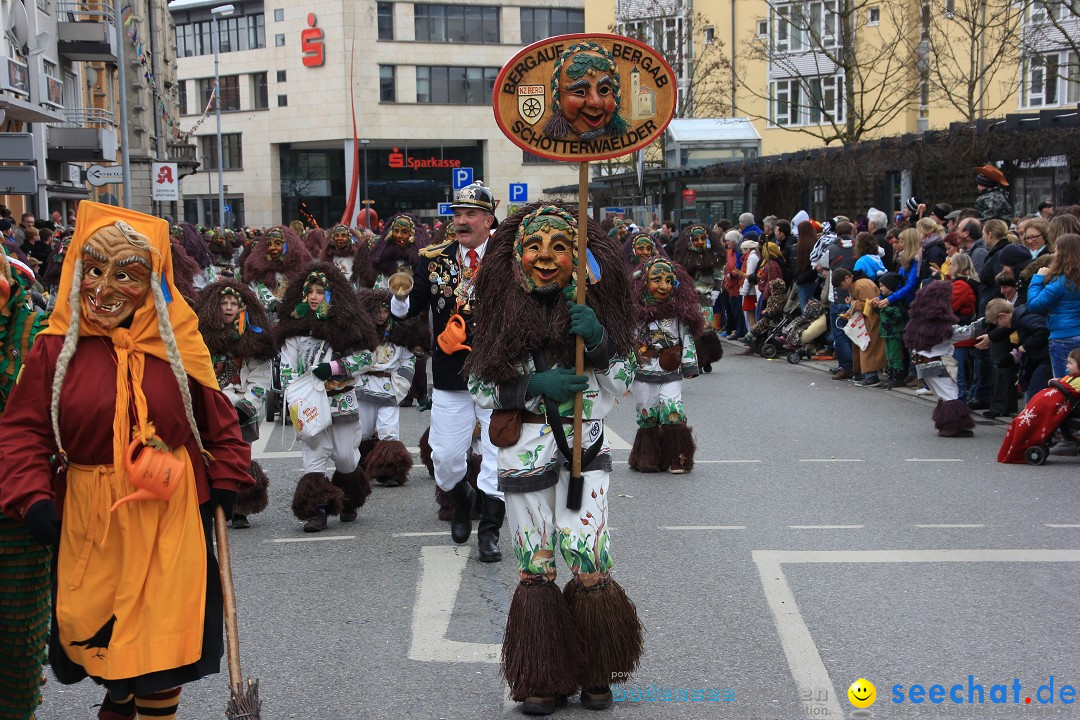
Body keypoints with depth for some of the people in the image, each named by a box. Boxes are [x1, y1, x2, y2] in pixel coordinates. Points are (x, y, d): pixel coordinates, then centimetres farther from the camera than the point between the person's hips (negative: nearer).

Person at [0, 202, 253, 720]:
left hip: (169, 512, 0)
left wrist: (225, 481, 1)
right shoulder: (56, 348, -4)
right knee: (93, 627, 12)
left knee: (163, 634, 2)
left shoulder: (176, 344, -1)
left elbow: (218, 418, 6)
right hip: (89, 516, 1)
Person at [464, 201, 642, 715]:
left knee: (587, 555, -7)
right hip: (525, 449, 0)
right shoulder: (503, 311, -1)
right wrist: (533, 387, -13)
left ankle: (596, 673, 15)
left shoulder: (590, 308, 0)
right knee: (534, 563, 6)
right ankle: (543, 678, 21)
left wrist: (599, 340, -15)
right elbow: (479, 385, 2)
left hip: (584, 447, 0)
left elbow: (621, 384, 3)